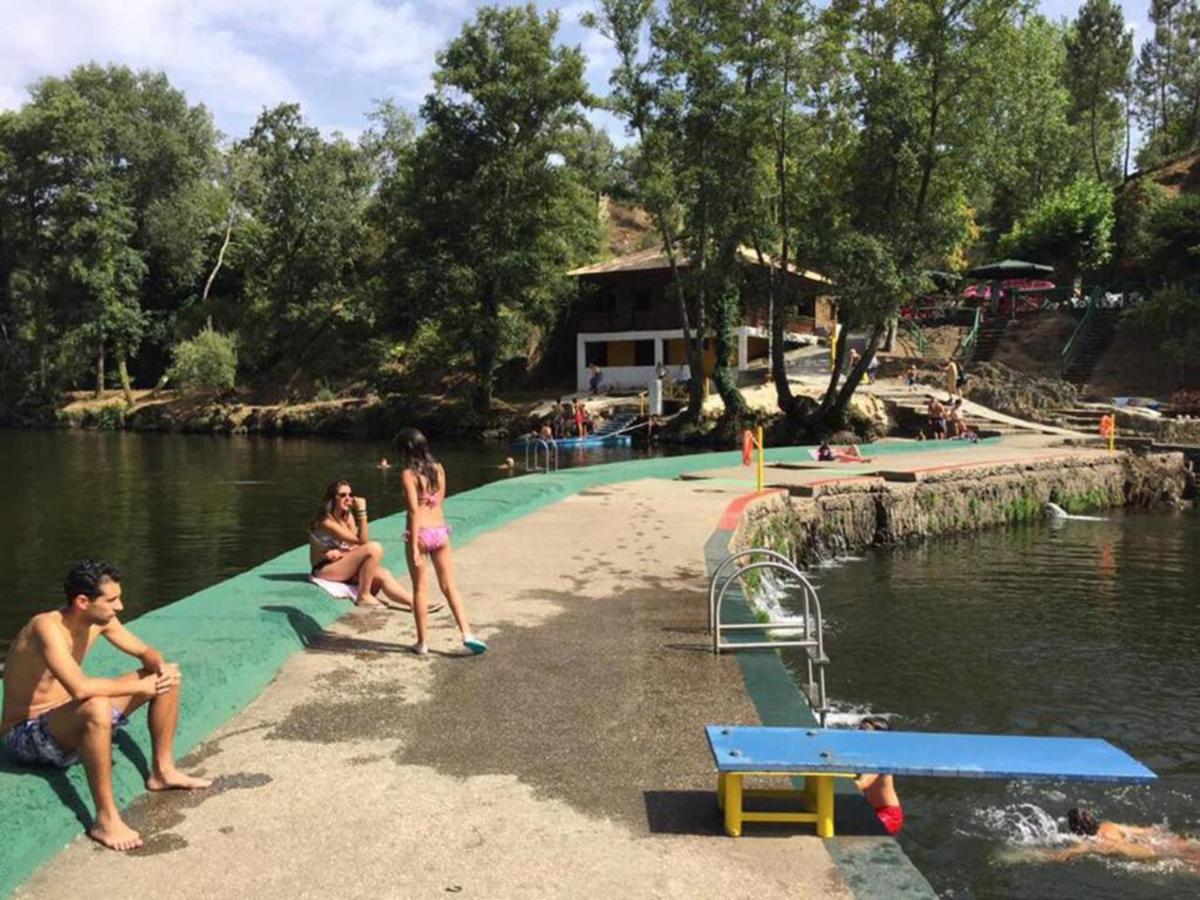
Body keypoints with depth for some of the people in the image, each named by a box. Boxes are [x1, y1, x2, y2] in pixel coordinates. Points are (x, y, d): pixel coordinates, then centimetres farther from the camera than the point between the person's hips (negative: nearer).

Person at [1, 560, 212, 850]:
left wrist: (162, 669, -18)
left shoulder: (100, 619, -5)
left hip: (67, 719, 9)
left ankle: (162, 772, 9)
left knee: (166, 675, 1)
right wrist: (142, 686, -31)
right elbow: (80, 688, -43)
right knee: (97, 708, -42)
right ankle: (105, 820, -33)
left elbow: (146, 652, 6)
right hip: (25, 736, -8)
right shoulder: (47, 627, -30)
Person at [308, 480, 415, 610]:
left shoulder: (348, 516, 8)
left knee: (383, 575, -18)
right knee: (374, 548, -25)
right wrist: (362, 511, -25)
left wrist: (340, 553, -21)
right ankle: (364, 596, -17)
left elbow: (357, 547, -1)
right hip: (325, 569, -7)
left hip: (341, 564, 7)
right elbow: (362, 541, -22)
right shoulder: (326, 521, -18)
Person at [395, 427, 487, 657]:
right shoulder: (438, 469, 5)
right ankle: (467, 633, 5)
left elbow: (414, 511, -16)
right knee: (449, 587, 12)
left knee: (420, 589, 7)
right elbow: (438, 501, 9)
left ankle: (423, 642, 14)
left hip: (420, 533, -5)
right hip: (441, 531, 5)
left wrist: (414, 547, -16)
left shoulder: (408, 474, -11)